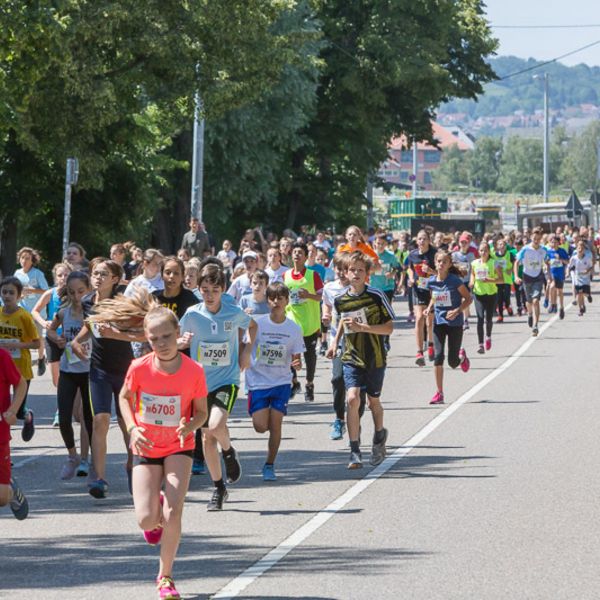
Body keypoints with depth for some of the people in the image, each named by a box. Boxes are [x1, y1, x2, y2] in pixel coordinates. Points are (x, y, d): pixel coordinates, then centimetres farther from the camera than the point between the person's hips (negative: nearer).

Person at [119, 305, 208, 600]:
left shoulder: (194, 371, -16)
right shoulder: (139, 368, -15)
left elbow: (201, 411, -3)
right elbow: (125, 397, 5)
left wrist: (189, 427, -25)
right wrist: (132, 428, -11)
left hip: (179, 448, -1)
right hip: (146, 449, 1)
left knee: (173, 513, -16)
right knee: (146, 520, -10)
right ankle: (157, 515, 31)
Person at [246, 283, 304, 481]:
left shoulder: (294, 329, -1)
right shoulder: (257, 323, -5)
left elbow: (296, 357, 3)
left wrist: (297, 364, -18)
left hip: (281, 382, 1)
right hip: (258, 381, -1)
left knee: (275, 424, -7)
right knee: (260, 426, -9)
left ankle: (269, 465, 8)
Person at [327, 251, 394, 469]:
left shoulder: (376, 296, -11)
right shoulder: (340, 300, 1)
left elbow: (389, 328, -11)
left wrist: (362, 327, -21)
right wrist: (336, 341, 11)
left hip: (375, 358, -1)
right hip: (351, 357, 2)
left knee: (373, 402, 12)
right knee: (352, 399, -16)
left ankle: (379, 436, 44)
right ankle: (355, 451, -12)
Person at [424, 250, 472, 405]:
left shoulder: (455, 280, -13)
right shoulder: (432, 281, 0)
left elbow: (468, 298, -7)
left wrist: (457, 311, -21)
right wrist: (429, 308, -2)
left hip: (455, 323, -3)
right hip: (439, 322, 3)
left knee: (453, 362, 0)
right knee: (438, 356, -10)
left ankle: (461, 356, 40)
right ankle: (439, 393, -3)